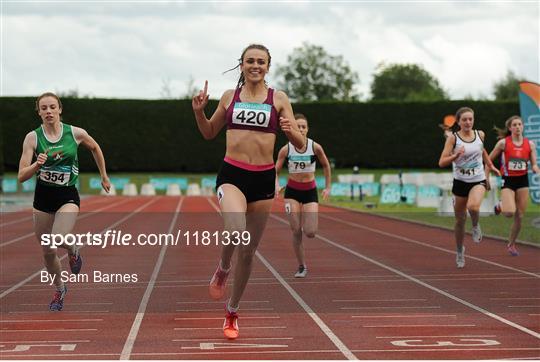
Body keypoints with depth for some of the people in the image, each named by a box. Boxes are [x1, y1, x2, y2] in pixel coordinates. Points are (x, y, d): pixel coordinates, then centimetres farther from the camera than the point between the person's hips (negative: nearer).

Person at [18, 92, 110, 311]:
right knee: (47, 251, 10)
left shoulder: (75, 133, -6)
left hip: (68, 196, -2)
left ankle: (73, 250, 10)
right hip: (43, 196, 2)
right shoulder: (33, 137, -8)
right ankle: (59, 290, 35)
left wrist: (104, 176, 21)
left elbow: (95, 148, 16)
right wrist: (37, 164, -29)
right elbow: (21, 176, -11)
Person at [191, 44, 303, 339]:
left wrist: (290, 131, -20)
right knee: (236, 231, -30)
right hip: (232, 174, -1)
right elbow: (209, 133, 19)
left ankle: (232, 310, 28)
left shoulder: (279, 99, 3)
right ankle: (223, 268, 5)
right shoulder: (229, 96, 7)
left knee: (248, 251, 9)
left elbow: (300, 145, 2)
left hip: (263, 178, 1)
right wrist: (199, 112, 0)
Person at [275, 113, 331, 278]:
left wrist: (328, 187, 8)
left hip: (310, 191, 0)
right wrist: (276, 185, -20)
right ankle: (302, 267, 9)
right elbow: (275, 171, -1)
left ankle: (308, 223, 29)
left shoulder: (315, 147, -9)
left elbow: (326, 166, 7)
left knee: (310, 233, -10)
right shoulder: (286, 149, -8)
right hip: (292, 191, 0)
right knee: (296, 232, -5)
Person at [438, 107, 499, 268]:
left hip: (478, 180, 0)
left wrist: (490, 166, 23)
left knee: (473, 207, -31)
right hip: (460, 182, 0)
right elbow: (442, 163, -15)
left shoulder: (480, 134, 0)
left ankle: (476, 226, 3)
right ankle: (460, 251, 32)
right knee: (460, 220, 10)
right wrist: (455, 156, -31)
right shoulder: (453, 138, -9)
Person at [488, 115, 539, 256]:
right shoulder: (503, 143, -8)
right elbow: (489, 160, 1)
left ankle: (511, 244, 24)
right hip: (508, 181, -3)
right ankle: (500, 207, 14)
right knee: (509, 212, -24)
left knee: (520, 217, 5)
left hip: (523, 181, 3)